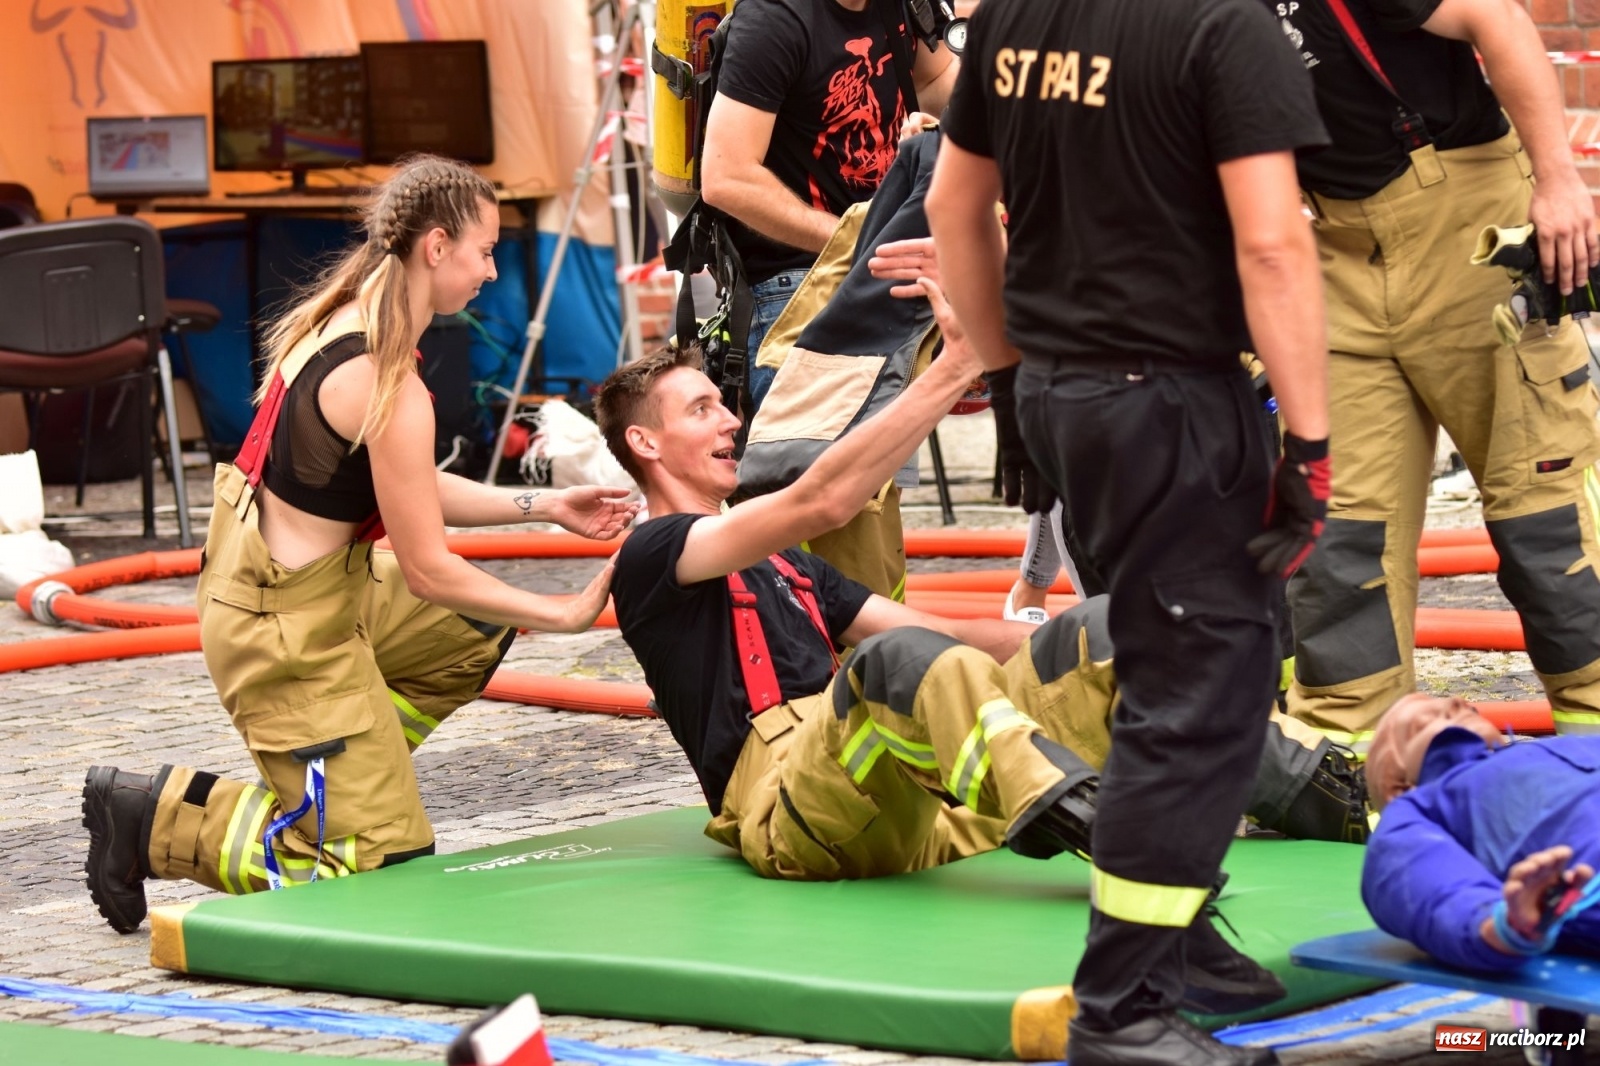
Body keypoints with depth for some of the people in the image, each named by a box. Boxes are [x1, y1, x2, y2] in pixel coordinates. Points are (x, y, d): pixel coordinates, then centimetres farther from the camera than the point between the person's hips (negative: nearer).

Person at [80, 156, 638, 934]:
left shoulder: (344, 319, 4)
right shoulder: (389, 388, -24)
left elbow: (415, 492, 14)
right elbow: (429, 571, -19)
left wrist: (546, 507, 11)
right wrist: (568, 616, -10)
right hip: (284, 628, -9)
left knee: (476, 633, 25)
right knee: (386, 862, -2)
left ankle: (317, 787, 20)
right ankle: (154, 820, 1)